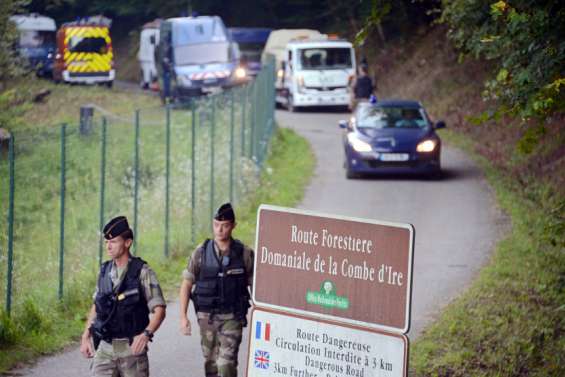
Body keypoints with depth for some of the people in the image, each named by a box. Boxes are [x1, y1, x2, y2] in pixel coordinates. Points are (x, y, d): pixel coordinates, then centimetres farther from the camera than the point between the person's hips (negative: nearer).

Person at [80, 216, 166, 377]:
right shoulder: (105, 271, 6)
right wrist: (86, 337, 12)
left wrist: (146, 334, -30)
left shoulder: (142, 272, -9)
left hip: (132, 348, -4)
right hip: (105, 348, 4)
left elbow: (159, 310, -13)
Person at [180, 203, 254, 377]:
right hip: (207, 317, 3)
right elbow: (186, 284, 3)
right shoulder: (201, 252, -2)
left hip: (232, 318, -3)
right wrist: (183, 316, -4)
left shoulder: (244, 254, -5)